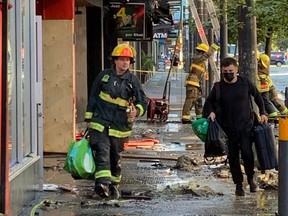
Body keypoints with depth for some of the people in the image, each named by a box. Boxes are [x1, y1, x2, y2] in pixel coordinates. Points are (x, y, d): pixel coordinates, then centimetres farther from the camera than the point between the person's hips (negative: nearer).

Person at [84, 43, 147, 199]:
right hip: (100, 123, -1)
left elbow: (143, 102, 3)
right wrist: (89, 118, 10)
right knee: (102, 151, -19)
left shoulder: (133, 80, 1)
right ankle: (102, 183, -30)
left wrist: (137, 111, -20)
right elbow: (93, 97, 11)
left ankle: (114, 185, 29)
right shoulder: (104, 75, 3)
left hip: (120, 127, 1)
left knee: (115, 157, 13)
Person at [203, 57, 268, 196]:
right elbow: (209, 102, 12)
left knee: (247, 152, -15)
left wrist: (262, 113, 9)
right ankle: (238, 184, 18)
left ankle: (251, 178, 8)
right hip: (228, 128, 1)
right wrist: (211, 112, -8)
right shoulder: (218, 87, -1)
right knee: (233, 157, 5)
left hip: (246, 126, -1)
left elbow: (257, 96, 14)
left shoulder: (245, 82, -1)